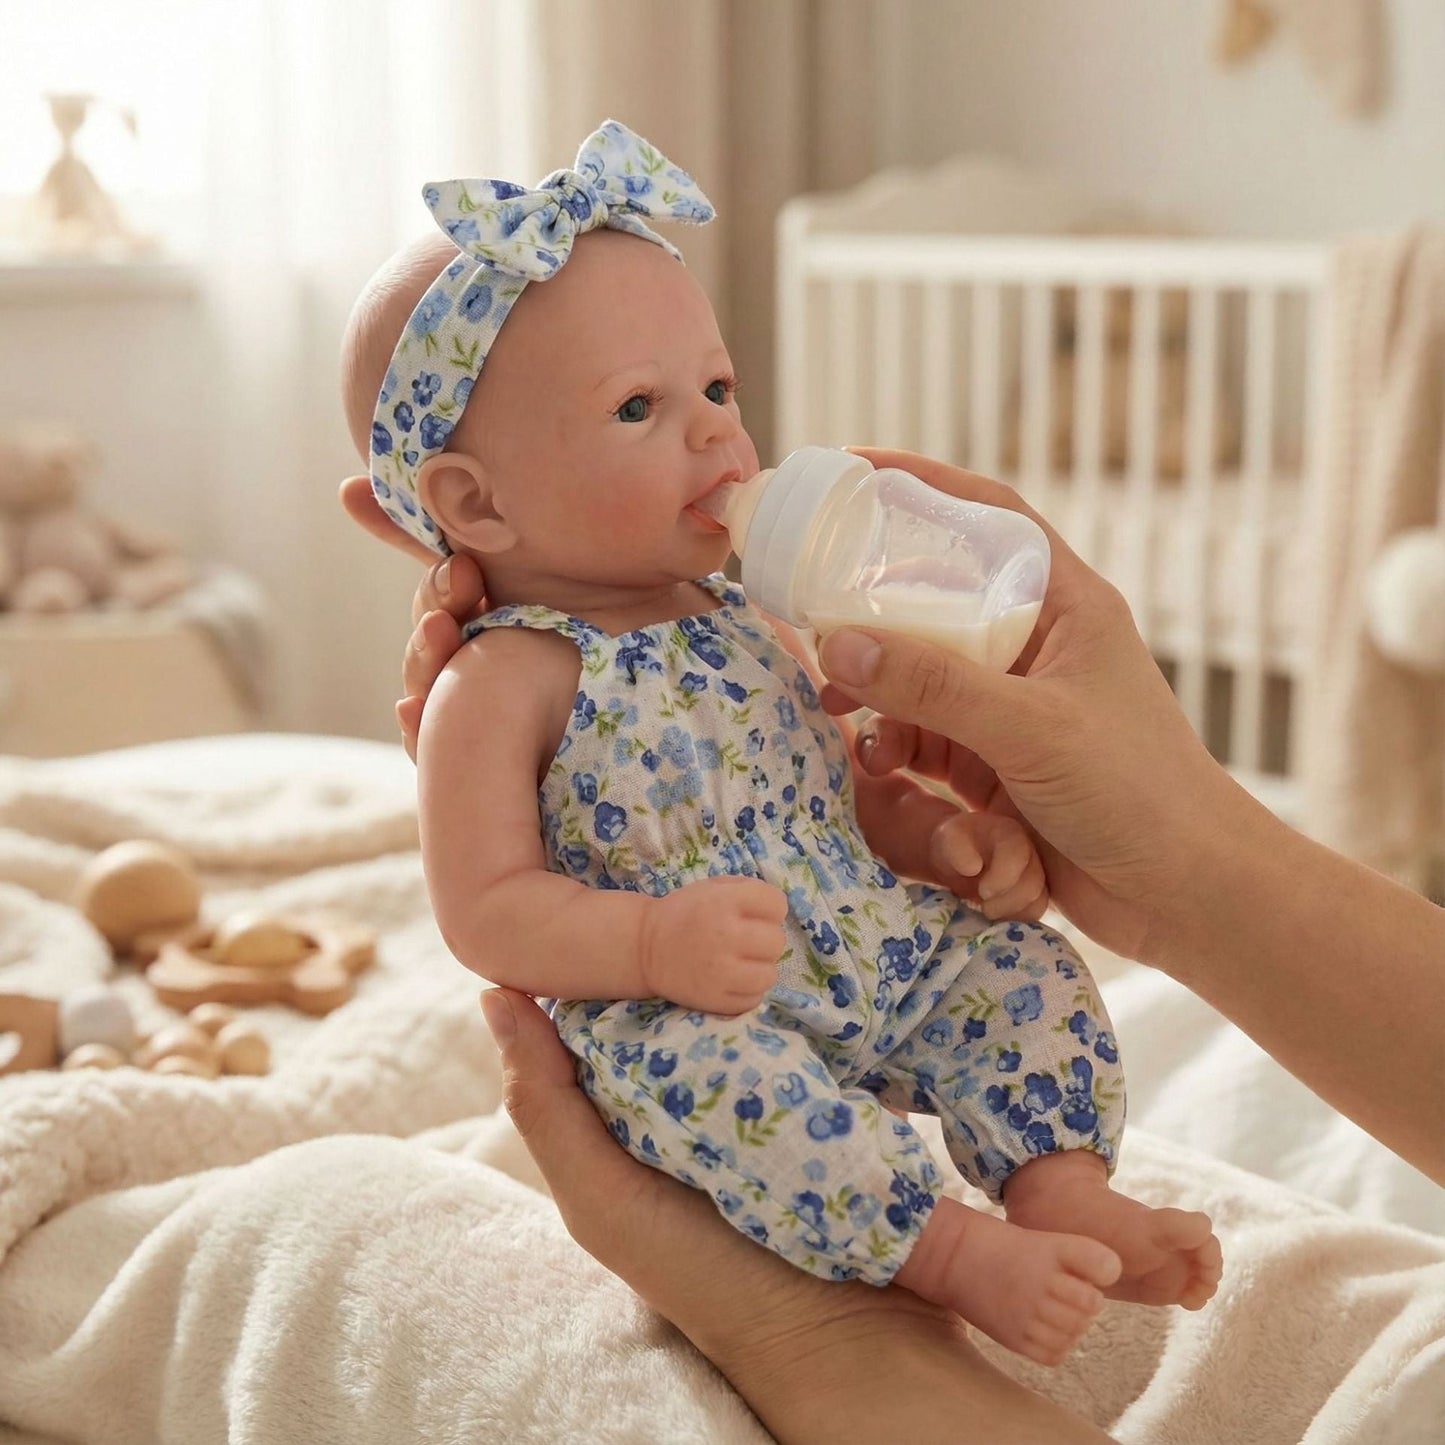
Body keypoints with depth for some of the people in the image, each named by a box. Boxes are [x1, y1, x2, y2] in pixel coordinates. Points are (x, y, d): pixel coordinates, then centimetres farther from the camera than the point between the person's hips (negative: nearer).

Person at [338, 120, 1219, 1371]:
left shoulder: (744, 621, 11)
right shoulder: (505, 684, -11)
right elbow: (486, 909, -15)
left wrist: (948, 834, 1)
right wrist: (653, 941, -31)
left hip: (876, 955, 8)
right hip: (685, 1015, -7)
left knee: (1018, 962, -6)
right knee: (706, 1071, -36)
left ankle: (1066, 1188, -10)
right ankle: (957, 1252, -30)